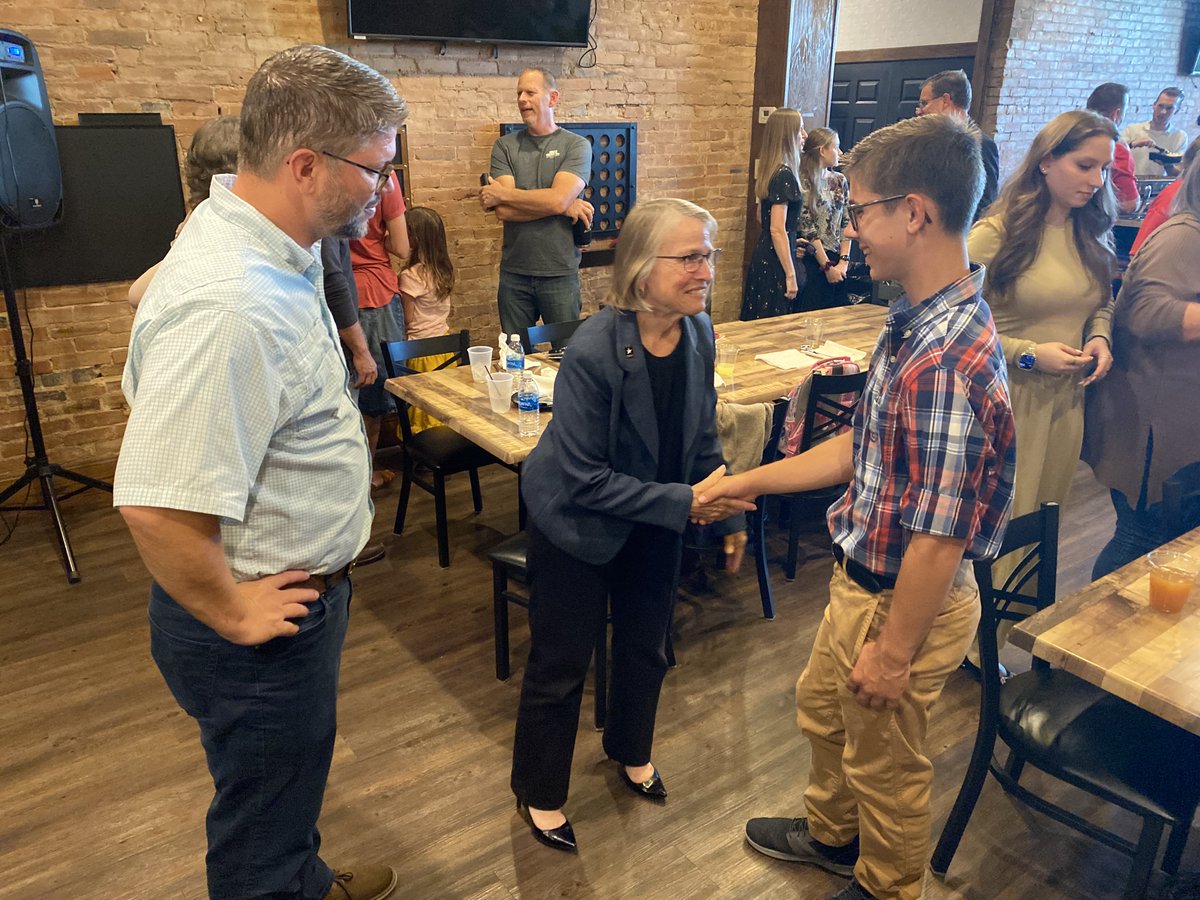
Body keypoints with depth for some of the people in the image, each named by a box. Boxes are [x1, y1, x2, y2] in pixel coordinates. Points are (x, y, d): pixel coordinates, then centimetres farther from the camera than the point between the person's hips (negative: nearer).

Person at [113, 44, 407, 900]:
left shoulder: (274, 248, -1)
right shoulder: (227, 306, -33)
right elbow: (158, 505, -34)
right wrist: (232, 616, -18)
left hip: (300, 590, 10)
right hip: (263, 627, -10)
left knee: (292, 784, 33)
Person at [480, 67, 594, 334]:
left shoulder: (576, 145, -1)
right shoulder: (505, 146, 5)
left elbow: (557, 199, -17)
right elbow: (504, 211, -8)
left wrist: (501, 194, -9)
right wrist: (564, 207, -12)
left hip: (560, 273, -2)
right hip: (514, 273, 2)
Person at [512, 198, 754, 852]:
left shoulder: (697, 332, -11)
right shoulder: (592, 351, -31)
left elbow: (702, 433, 3)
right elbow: (582, 478, -27)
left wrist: (728, 514, 4)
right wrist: (684, 502, -28)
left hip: (656, 522, 6)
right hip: (577, 525, -6)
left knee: (646, 645, 23)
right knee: (561, 663, 10)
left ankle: (631, 751, 52)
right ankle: (538, 792, 36)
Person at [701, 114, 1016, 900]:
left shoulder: (945, 363, -32)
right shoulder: (918, 324, -2)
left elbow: (938, 536, -27)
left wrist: (895, 652, -17)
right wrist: (751, 481, 11)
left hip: (904, 602, -9)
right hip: (863, 578, 9)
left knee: (885, 762, 17)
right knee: (822, 706, 29)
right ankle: (833, 834, 56)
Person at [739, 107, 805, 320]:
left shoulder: (770, 171, 11)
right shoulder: (784, 175, -17)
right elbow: (777, 230, -22)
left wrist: (793, 243, 30)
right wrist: (791, 275, -20)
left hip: (763, 255, 9)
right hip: (775, 263, -9)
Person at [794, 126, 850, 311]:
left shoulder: (840, 181, 11)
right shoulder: (803, 183, -8)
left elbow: (846, 224, 9)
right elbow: (808, 230, -11)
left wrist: (843, 261, -2)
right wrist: (828, 267, -11)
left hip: (837, 263, 6)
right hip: (813, 261, -6)